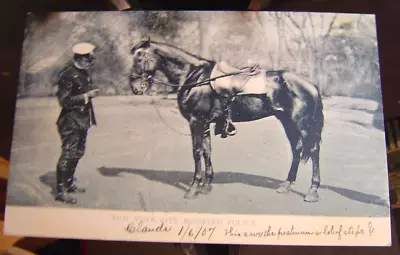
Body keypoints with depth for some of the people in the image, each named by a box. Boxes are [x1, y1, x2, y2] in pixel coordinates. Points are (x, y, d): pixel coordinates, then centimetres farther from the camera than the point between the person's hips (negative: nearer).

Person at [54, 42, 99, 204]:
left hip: (82, 121, 9)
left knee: (77, 154, 17)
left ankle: (69, 183, 31)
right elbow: (64, 101, -21)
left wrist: (91, 118, 19)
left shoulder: (85, 73, 11)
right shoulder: (68, 75, -15)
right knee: (68, 155, -7)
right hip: (71, 122, -9)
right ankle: (61, 191, 1)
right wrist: (87, 96, -25)